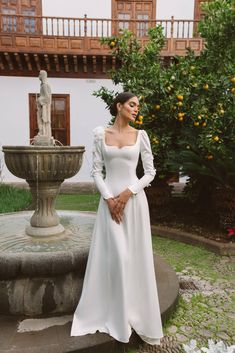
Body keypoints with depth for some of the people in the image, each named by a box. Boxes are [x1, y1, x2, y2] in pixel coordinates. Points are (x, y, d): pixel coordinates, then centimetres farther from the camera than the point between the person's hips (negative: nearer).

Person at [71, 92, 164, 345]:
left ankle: (134, 312, 26)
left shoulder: (140, 135, 3)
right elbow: (96, 170, 1)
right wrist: (109, 198, -10)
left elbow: (150, 172, 1)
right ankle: (108, 311, 27)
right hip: (109, 199, 0)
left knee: (134, 254, 6)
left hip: (134, 199, 0)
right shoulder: (101, 134, 3)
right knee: (110, 254, 5)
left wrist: (128, 192, -10)